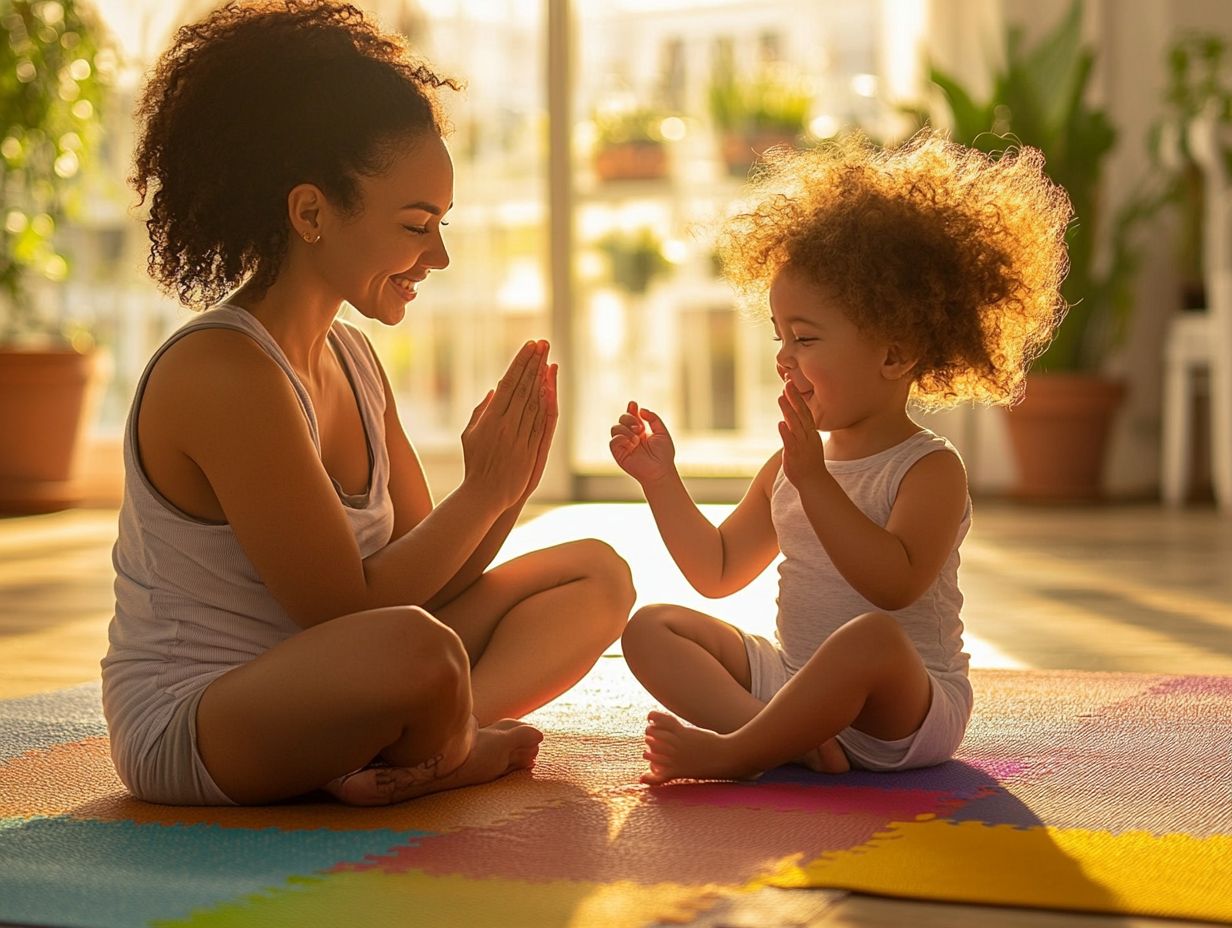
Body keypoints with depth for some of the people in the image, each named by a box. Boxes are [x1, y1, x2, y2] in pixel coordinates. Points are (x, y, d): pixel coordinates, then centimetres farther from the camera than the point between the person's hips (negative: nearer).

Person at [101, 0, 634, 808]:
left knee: (595, 573, 10)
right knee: (417, 651, -41)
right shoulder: (220, 373, -20)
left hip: (316, 700, 10)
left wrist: (510, 486, -8)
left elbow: (424, 579, 9)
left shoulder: (354, 360, 9)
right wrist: (482, 493, -13)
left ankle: (405, 758, -13)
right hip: (189, 729, -10)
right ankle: (455, 751, -6)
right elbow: (342, 612, -19)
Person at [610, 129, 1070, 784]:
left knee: (872, 637, -40)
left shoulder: (931, 470, -11)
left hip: (908, 707, -8)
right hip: (791, 679, 8)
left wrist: (814, 481, -30)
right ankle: (788, 739, -25)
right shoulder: (789, 465, 11)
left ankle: (732, 752, -25)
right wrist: (662, 480, 5)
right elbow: (717, 571, 16)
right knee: (652, 628, -2)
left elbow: (894, 583, -28)